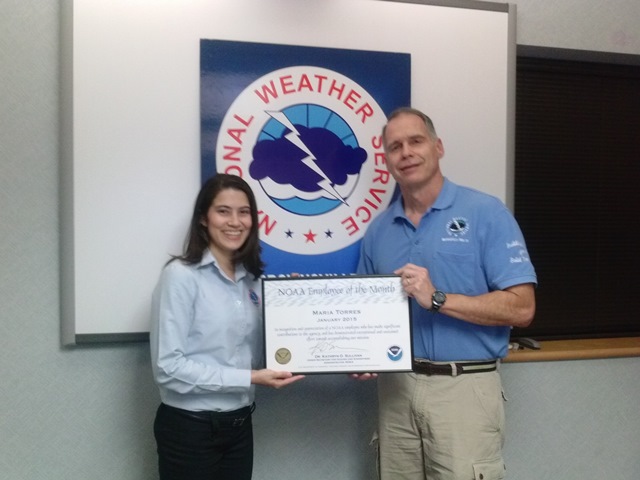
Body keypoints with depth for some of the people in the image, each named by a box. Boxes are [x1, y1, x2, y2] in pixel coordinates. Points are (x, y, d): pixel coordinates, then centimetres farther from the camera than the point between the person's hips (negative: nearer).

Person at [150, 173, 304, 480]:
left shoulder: (251, 279, 6)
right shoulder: (181, 275, -15)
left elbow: (254, 355, 10)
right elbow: (168, 367, -19)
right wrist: (248, 379, -20)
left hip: (239, 425, 6)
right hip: (189, 428, -6)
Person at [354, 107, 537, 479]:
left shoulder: (486, 213, -7)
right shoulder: (379, 229, 8)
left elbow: (521, 308, -12)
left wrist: (437, 299, -21)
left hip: (464, 388, -4)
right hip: (395, 387, 5)